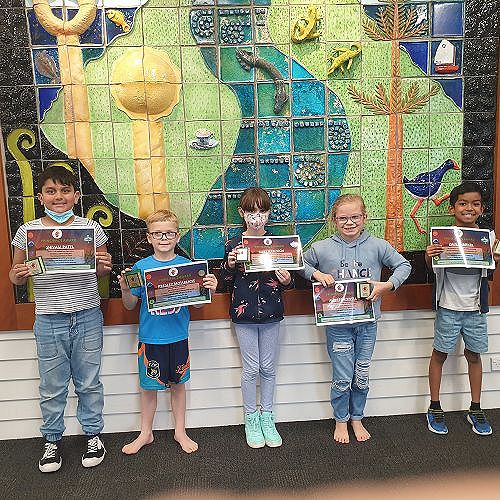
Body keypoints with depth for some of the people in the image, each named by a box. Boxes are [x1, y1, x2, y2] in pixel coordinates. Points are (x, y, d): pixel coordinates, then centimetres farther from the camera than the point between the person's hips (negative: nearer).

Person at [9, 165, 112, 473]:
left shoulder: (91, 228, -2)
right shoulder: (27, 232, -1)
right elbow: (16, 277, 8)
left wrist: (105, 266, -15)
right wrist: (17, 274, -14)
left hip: (87, 318, 0)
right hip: (49, 321, 1)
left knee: (89, 383, 13)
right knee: (52, 387, 13)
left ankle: (93, 435, 33)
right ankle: (52, 441, 34)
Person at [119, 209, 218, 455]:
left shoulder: (187, 265, -3)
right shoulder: (141, 267, -4)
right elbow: (130, 305, 1)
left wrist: (209, 289, -17)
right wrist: (125, 289, -18)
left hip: (178, 336, 1)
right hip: (150, 337, 0)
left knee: (178, 383, 15)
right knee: (149, 385, 12)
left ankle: (180, 431, 33)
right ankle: (145, 433, 33)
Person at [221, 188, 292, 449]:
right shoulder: (233, 245, -4)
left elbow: (286, 283, 6)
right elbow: (227, 282, 2)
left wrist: (287, 280, -16)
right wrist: (229, 266, -17)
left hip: (270, 313, 1)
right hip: (244, 313, -1)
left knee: (268, 368, 11)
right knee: (251, 369, 6)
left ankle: (267, 417, 29)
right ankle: (251, 419, 25)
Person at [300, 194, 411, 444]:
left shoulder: (377, 246, -4)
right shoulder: (321, 248, -6)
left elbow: (404, 265, 6)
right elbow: (300, 264, 8)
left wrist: (387, 285, -9)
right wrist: (316, 274, -10)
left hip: (367, 322, 2)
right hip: (337, 323, -1)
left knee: (362, 376, 15)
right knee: (342, 378, 7)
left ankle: (357, 419, 37)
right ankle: (341, 421, 32)